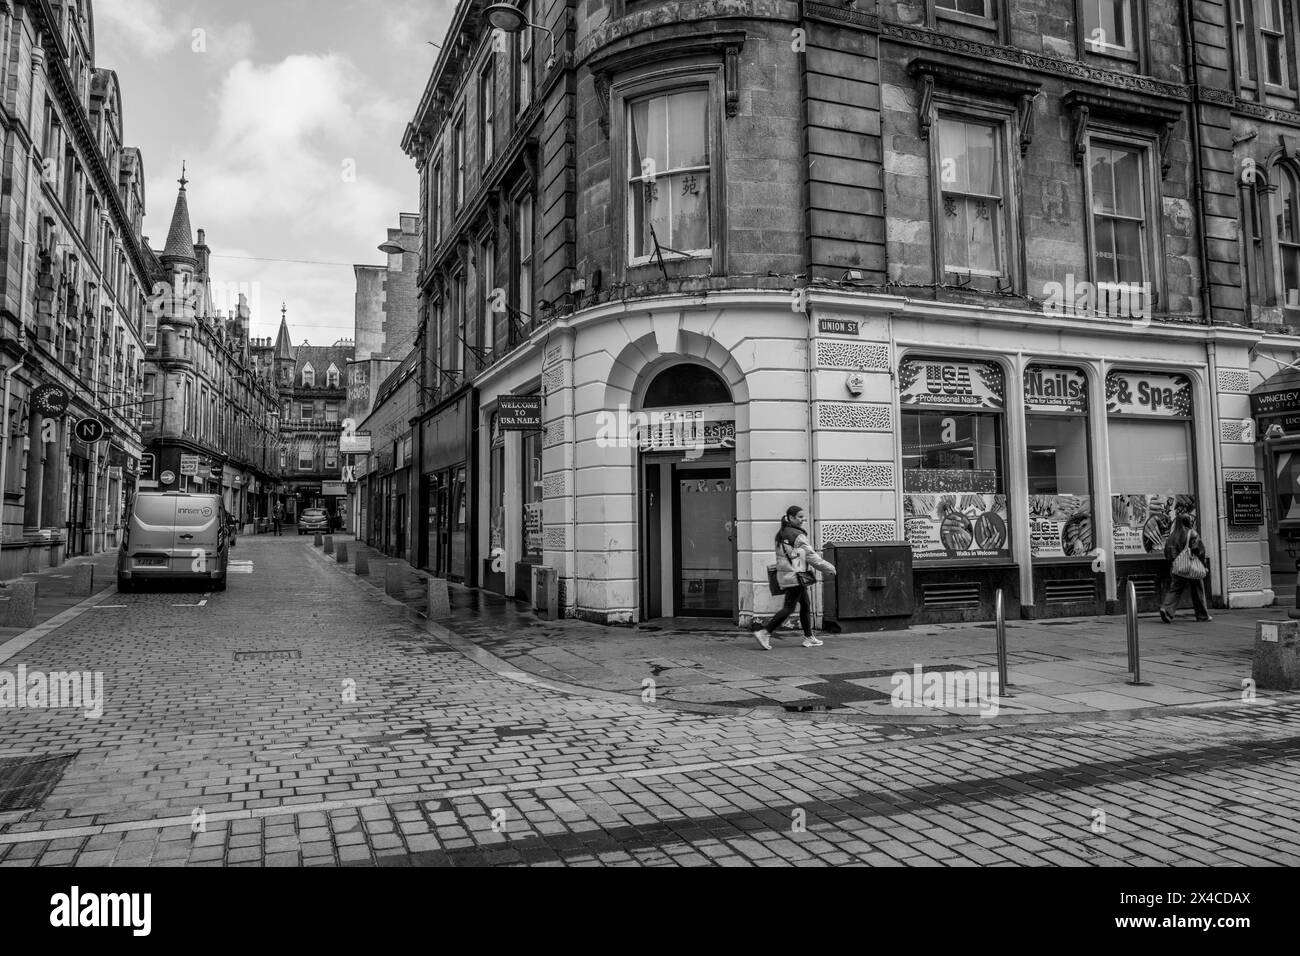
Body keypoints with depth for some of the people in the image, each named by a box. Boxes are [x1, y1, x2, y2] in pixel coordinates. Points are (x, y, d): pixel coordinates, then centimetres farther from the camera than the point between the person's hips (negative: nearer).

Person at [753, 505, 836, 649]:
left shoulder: (780, 534, 12)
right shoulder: (798, 536, -13)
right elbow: (811, 556, -10)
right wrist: (829, 568, 1)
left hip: (783, 575, 9)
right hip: (795, 576, -9)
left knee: (806, 605, 16)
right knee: (789, 608, -6)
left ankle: (808, 637, 20)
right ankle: (765, 632, -10)